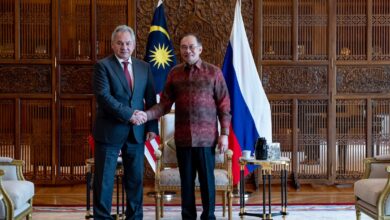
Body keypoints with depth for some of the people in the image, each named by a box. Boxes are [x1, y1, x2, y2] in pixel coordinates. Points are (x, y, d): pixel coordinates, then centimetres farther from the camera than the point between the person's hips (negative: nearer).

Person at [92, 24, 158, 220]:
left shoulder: (144, 67, 10)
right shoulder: (103, 65, -4)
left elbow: (151, 99, 10)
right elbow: (103, 96, -15)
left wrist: (152, 126, 2)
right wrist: (128, 114, -18)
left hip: (136, 131, 4)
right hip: (110, 130, -4)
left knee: (136, 178, 10)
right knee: (104, 179, 2)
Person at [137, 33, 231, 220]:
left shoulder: (213, 72, 1)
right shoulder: (174, 73, 7)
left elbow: (224, 105, 0)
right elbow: (165, 104, 3)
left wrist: (224, 134, -5)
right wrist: (146, 115, -14)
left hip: (206, 137, -2)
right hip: (182, 137, 2)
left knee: (207, 179, 5)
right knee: (186, 179, 9)